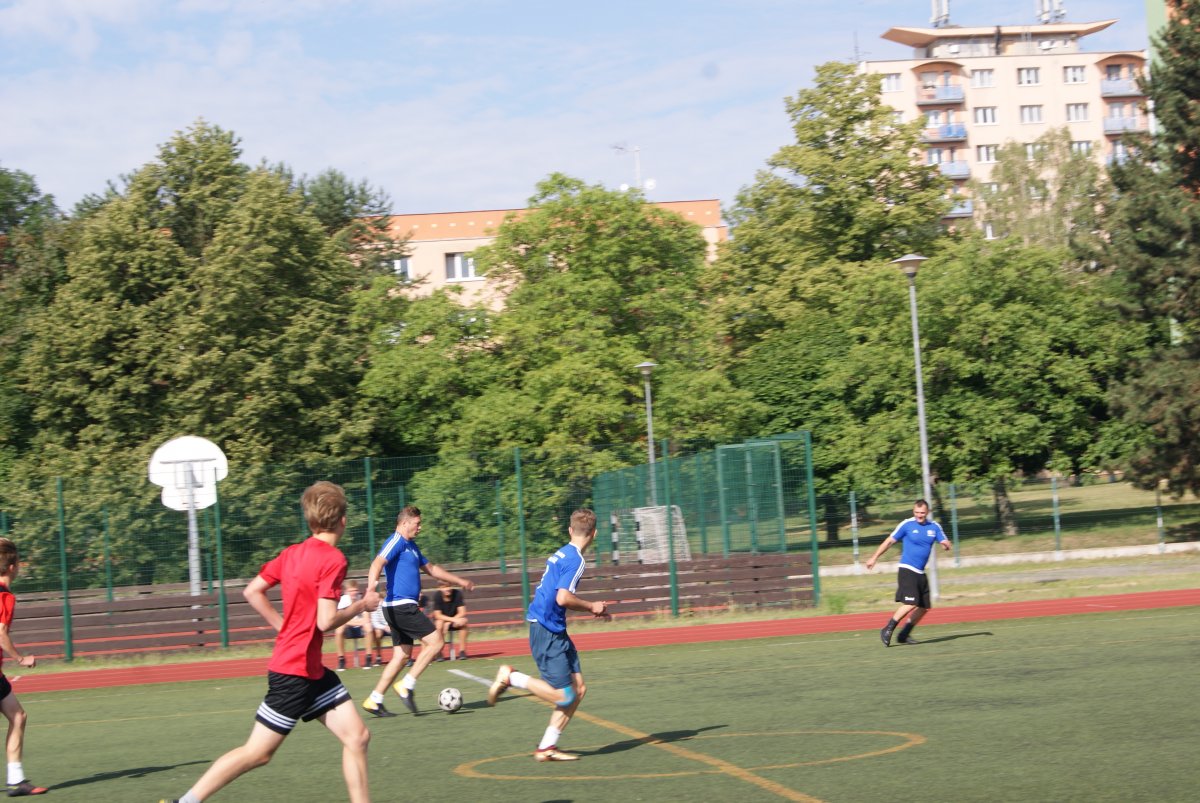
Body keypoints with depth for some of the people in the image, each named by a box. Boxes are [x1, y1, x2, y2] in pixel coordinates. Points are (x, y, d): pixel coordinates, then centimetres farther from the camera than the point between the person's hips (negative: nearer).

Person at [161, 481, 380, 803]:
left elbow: (252, 592, 9)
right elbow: (326, 621, -22)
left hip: (312, 671, 9)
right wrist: (361, 605, -7)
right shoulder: (333, 559, -17)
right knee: (257, 753, -1)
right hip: (294, 672, -9)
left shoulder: (293, 553, 7)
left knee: (357, 737, 7)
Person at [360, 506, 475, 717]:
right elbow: (377, 564, -25)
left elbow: (431, 569, 33)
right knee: (435, 641, -10)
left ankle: (374, 700, 9)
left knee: (403, 655, 9)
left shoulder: (411, 546, 21)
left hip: (403, 608, 10)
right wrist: (371, 588, -44)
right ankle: (407, 685, -8)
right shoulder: (397, 542, -9)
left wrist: (460, 581, 38)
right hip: (401, 606, -10)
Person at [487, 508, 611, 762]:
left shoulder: (561, 555, 14)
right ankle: (510, 677, -1)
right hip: (546, 630, -10)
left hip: (555, 631, 10)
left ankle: (547, 747, 9)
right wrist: (591, 606, -8)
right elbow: (563, 598, -24)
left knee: (578, 689, 7)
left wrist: (591, 609, 19)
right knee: (563, 696, -11)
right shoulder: (576, 560, -14)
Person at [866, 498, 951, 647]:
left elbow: (945, 544, 5)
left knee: (924, 607, 6)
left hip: (920, 573, 6)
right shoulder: (906, 525, -5)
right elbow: (889, 541, 1)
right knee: (910, 604, -20)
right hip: (907, 570, -6)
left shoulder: (934, 527, 7)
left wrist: (946, 545, -20)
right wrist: (874, 557, 0)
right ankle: (887, 630, -10)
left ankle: (904, 635, 16)